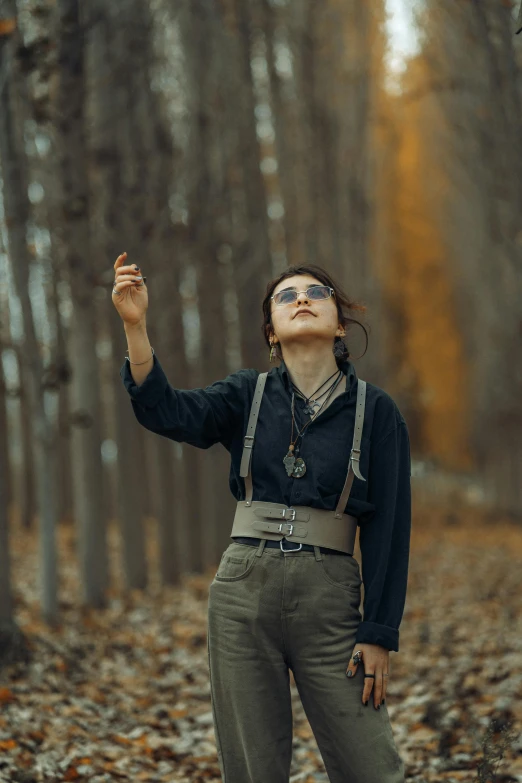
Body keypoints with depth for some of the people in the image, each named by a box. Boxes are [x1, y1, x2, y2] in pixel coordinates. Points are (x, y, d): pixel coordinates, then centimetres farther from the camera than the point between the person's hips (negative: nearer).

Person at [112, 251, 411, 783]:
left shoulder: (376, 410, 2)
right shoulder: (248, 395, 7)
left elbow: (389, 528, 1)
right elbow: (168, 411, -12)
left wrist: (379, 632, -5)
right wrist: (134, 325, -27)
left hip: (329, 601, -1)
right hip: (244, 593, 2)